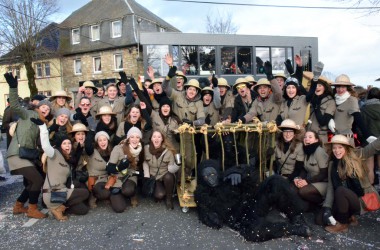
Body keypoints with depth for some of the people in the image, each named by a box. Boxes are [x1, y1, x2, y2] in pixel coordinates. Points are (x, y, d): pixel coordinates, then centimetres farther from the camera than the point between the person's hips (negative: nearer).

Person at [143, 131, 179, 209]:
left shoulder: (168, 150, -16)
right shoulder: (146, 148, -9)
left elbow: (171, 168, -17)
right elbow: (145, 163, 4)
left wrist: (177, 165, -39)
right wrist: (147, 176, -6)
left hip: (165, 176, 0)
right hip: (154, 177, 0)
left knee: (168, 176, -36)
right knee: (159, 195, -25)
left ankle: (169, 198, -9)